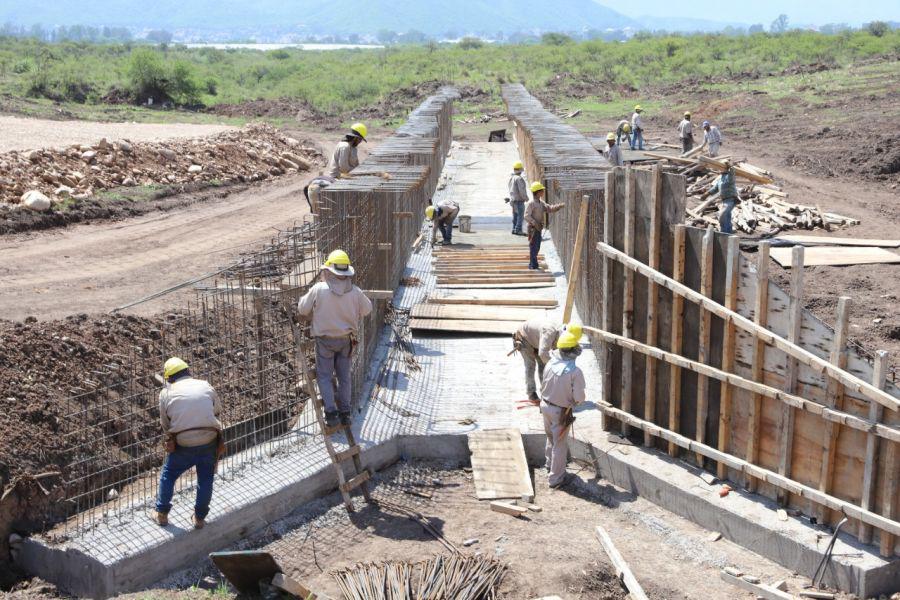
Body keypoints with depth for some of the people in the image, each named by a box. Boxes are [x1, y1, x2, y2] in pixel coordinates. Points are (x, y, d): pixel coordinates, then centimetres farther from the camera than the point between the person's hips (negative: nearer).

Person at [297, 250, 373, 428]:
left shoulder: (318, 289, -19)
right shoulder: (355, 292, -12)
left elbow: (302, 309, -7)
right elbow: (367, 309, 6)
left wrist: (312, 319, 14)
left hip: (325, 340, -2)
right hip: (346, 339, 2)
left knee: (325, 376, 8)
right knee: (344, 376, 14)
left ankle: (331, 413, 0)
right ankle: (345, 413, 19)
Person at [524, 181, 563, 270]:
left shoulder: (541, 203, 12)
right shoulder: (531, 203, -15)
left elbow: (549, 208, 12)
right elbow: (527, 216, -19)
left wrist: (559, 206, -2)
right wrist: (535, 223, -24)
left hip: (539, 228, 9)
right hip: (533, 228, -9)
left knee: (537, 247, 14)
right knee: (533, 246, -5)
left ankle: (532, 264, 23)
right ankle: (533, 265, 1)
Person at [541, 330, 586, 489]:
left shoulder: (550, 364, -12)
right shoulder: (575, 371, -27)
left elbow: (543, 386, 2)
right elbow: (579, 397, -20)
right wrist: (574, 401, 3)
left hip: (546, 405, 5)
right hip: (561, 411, -5)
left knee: (551, 437, 29)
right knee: (559, 444, 11)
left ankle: (550, 463, 51)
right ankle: (556, 478, 22)